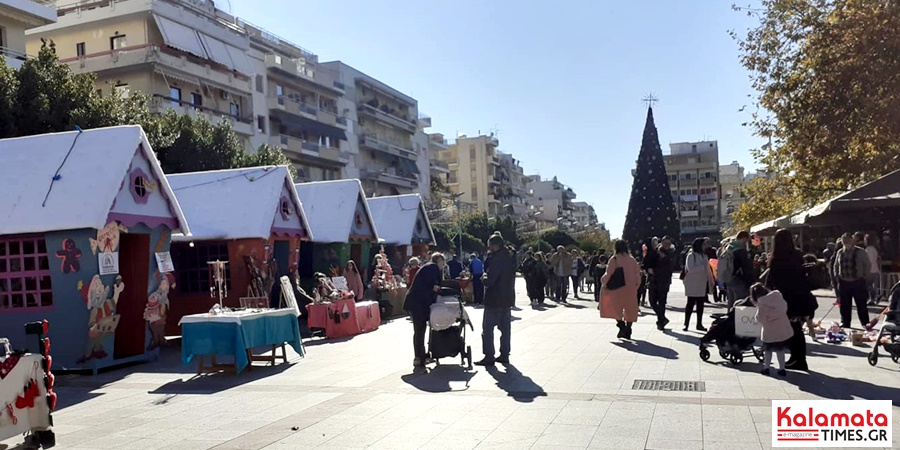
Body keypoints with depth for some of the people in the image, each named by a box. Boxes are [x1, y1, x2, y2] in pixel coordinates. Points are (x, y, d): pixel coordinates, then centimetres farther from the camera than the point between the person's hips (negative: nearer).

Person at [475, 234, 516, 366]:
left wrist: (484, 277, -3)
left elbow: (489, 281, -24)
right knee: (505, 327, 13)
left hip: (495, 300, -9)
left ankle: (489, 357, -1)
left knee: (487, 328, -1)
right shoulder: (510, 258, 8)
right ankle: (504, 355, 18)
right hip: (508, 298, 9)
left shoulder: (497, 260, -20)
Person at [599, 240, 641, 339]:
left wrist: (603, 281, 5)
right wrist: (635, 286, 16)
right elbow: (637, 274, 6)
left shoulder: (614, 259, -8)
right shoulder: (632, 259, 5)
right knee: (629, 309, 10)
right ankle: (628, 331, 10)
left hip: (618, 289, -4)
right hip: (631, 289, 4)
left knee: (616, 308, 8)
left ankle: (621, 324, -10)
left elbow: (609, 274, -11)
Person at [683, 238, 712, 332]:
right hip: (692, 285, -6)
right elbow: (690, 269, -20)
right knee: (690, 304, -2)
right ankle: (686, 324, 5)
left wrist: (711, 281, 10)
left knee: (700, 304, 8)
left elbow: (708, 269, 15)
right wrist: (702, 267, -23)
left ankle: (699, 324, 15)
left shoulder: (704, 255, 13)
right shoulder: (691, 255, -9)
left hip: (702, 284, 6)